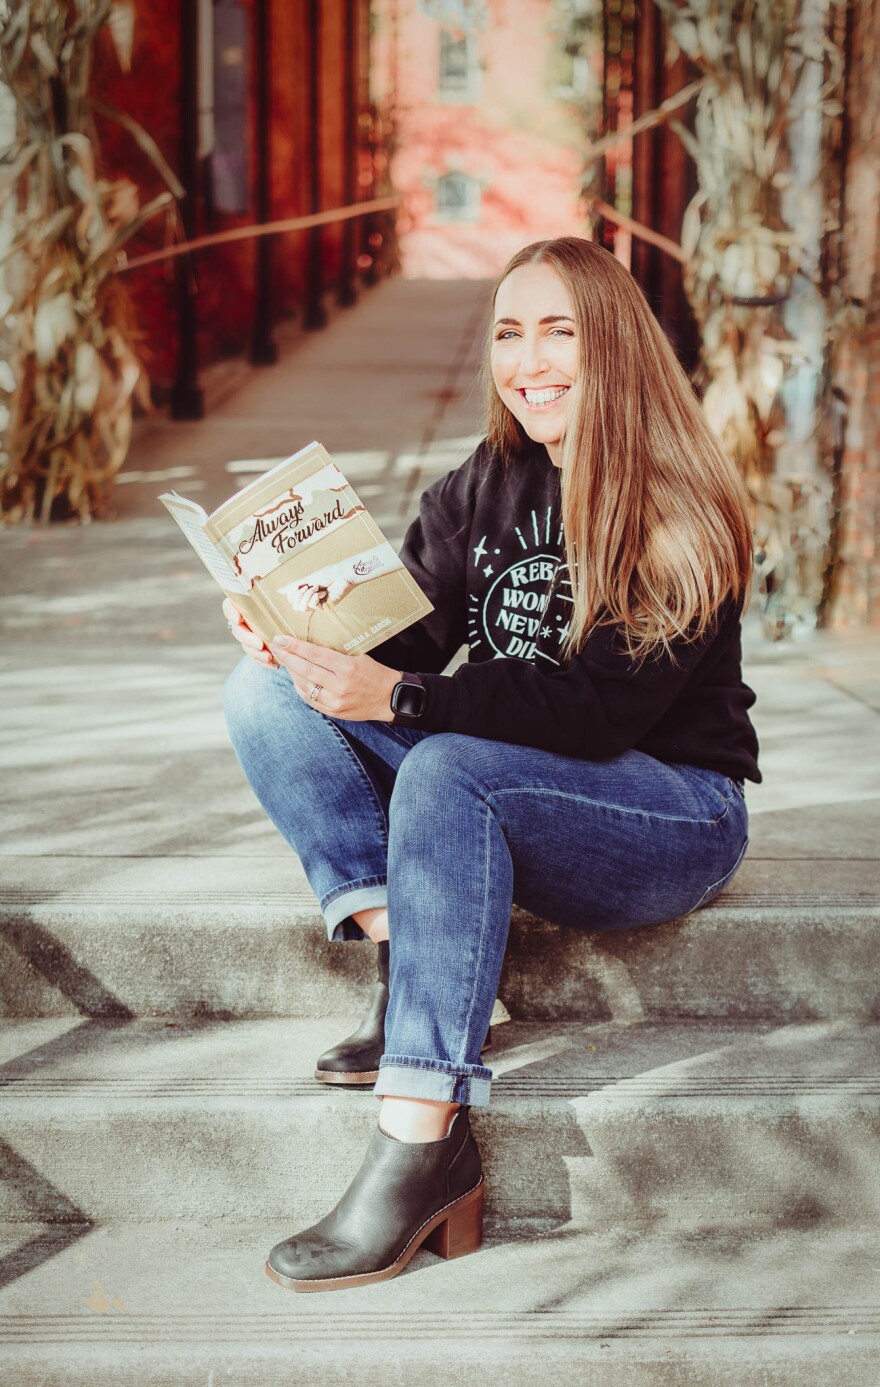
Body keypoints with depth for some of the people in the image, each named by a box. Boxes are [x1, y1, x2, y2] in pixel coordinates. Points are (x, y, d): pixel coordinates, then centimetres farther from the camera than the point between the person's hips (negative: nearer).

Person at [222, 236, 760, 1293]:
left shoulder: (682, 517, -13)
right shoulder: (483, 490, 6)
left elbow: (599, 709, -24)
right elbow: (404, 632, -1)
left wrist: (398, 697, -32)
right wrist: (304, 629, -23)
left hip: (674, 819, -6)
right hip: (509, 805, 6)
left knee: (448, 767, -37)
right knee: (269, 688, -11)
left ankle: (425, 1140, -38)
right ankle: (400, 962, -23)